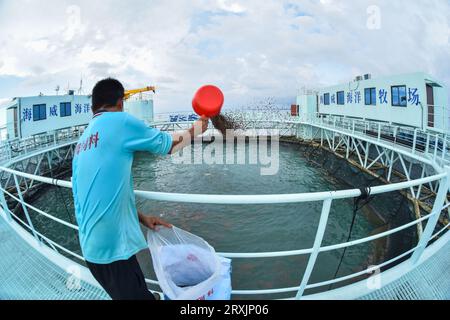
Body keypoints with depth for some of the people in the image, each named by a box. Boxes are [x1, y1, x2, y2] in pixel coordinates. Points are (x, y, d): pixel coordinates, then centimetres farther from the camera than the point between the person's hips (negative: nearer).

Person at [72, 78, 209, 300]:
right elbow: (166, 144, 1)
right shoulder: (119, 121, -9)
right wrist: (196, 129, 18)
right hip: (113, 247, -8)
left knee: (141, 294, 22)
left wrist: (141, 218, 15)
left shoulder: (81, 143, 15)